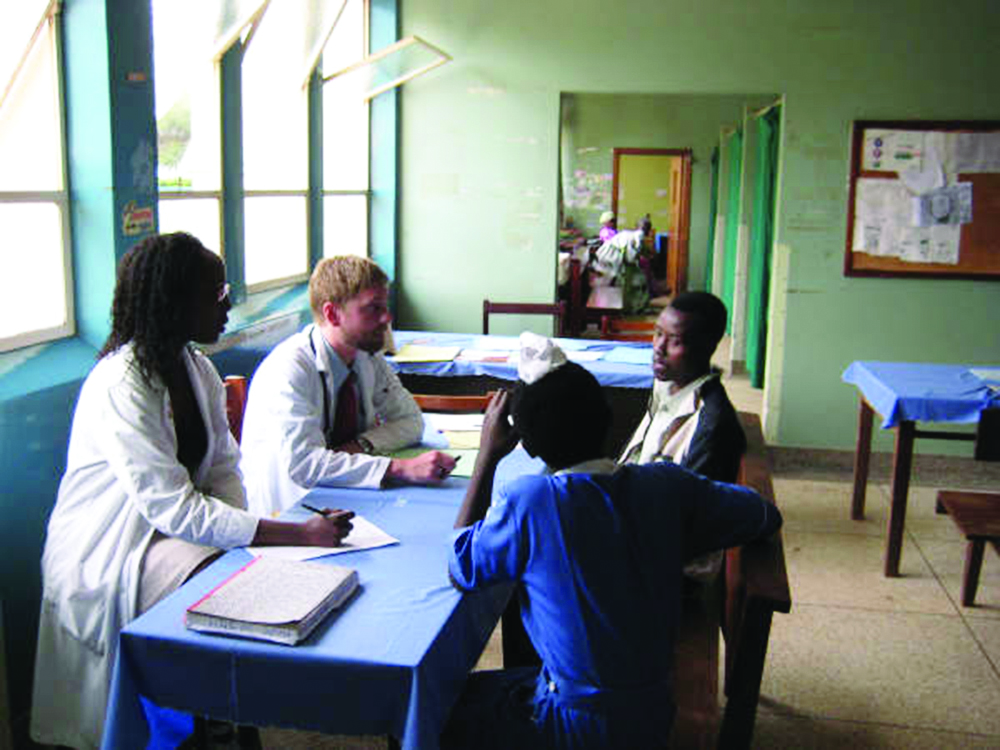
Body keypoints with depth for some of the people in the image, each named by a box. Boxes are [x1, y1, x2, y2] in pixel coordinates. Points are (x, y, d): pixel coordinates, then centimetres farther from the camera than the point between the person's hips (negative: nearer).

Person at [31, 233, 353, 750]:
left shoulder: (197, 367, 4)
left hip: (175, 525, 8)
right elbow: (175, 510, -29)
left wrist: (238, 523, -17)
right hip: (109, 552, -7)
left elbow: (223, 465, 6)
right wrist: (300, 534, -34)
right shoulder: (119, 387, -24)